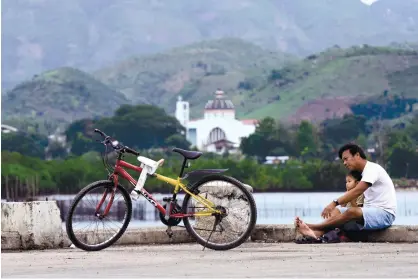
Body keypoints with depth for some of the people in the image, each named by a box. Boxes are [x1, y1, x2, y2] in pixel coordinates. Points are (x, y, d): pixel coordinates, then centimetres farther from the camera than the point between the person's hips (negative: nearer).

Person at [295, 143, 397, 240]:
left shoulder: (372, 168, -11)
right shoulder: (365, 172, 20)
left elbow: (357, 191, -24)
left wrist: (334, 203, -30)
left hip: (385, 213, -9)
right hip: (372, 212, 9)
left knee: (352, 211, -31)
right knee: (337, 211, -4)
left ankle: (314, 227, -29)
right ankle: (316, 233, -30)